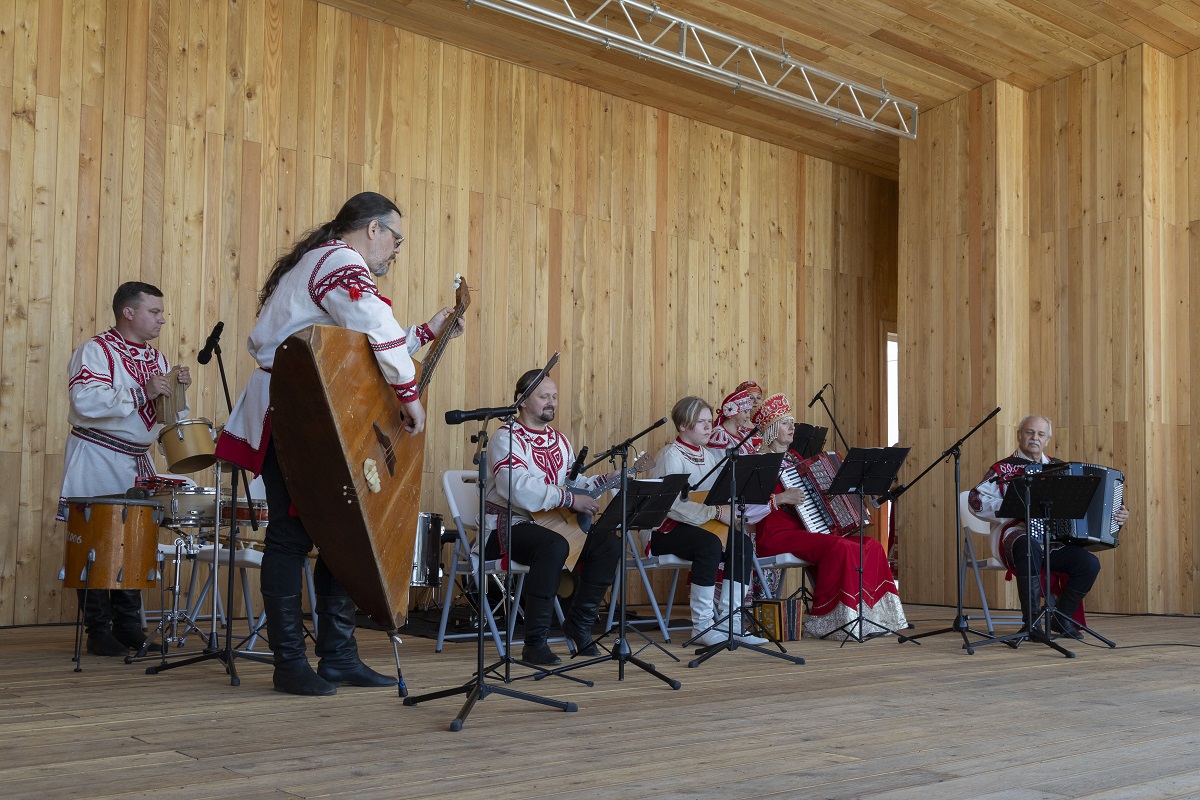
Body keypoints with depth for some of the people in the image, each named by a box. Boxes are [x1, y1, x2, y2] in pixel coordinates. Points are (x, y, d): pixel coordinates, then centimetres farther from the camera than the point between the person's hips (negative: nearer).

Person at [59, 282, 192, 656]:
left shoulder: (156, 358, 13)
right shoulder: (95, 350, -9)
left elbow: (169, 416, 16)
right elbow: (85, 400, -25)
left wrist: (178, 390, -4)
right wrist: (142, 392, -26)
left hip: (138, 464, 7)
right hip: (97, 460, -7)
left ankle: (128, 627, 17)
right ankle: (98, 632, 7)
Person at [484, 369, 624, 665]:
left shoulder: (559, 441, 16)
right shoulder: (507, 439, -10)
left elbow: (573, 484, 15)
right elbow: (520, 490, -26)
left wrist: (605, 481, -2)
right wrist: (570, 499, -29)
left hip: (550, 523, 8)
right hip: (508, 525, -8)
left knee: (609, 543, -11)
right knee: (554, 545, -37)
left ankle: (579, 623, 3)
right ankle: (534, 642, -29)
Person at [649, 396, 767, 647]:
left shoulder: (710, 456, 14)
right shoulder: (671, 456, -12)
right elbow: (672, 505, -25)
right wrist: (716, 512, -26)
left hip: (698, 526, 8)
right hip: (663, 530, -8)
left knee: (742, 543, -17)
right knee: (710, 544, -34)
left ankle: (729, 623, -13)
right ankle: (702, 627, -28)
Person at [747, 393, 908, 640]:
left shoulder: (794, 457, 19)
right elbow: (747, 509, -18)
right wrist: (781, 498, -25)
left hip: (808, 529, 8)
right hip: (777, 536, -8)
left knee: (872, 546, -9)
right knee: (839, 547, -32)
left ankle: (866, 614, -7)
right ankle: (825, 620, -23)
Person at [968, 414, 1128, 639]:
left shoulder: (1058, 468, 18)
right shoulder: (1004, 469, 4)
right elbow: (977, 500, -9)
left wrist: (1117, 515, 8)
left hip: (1056, 542, 5)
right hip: (1019, 534, -5)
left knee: (1090, 563, -19)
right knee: (1030, 548, -39)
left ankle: (1061, 618, 5)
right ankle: (1031, 621, -27)